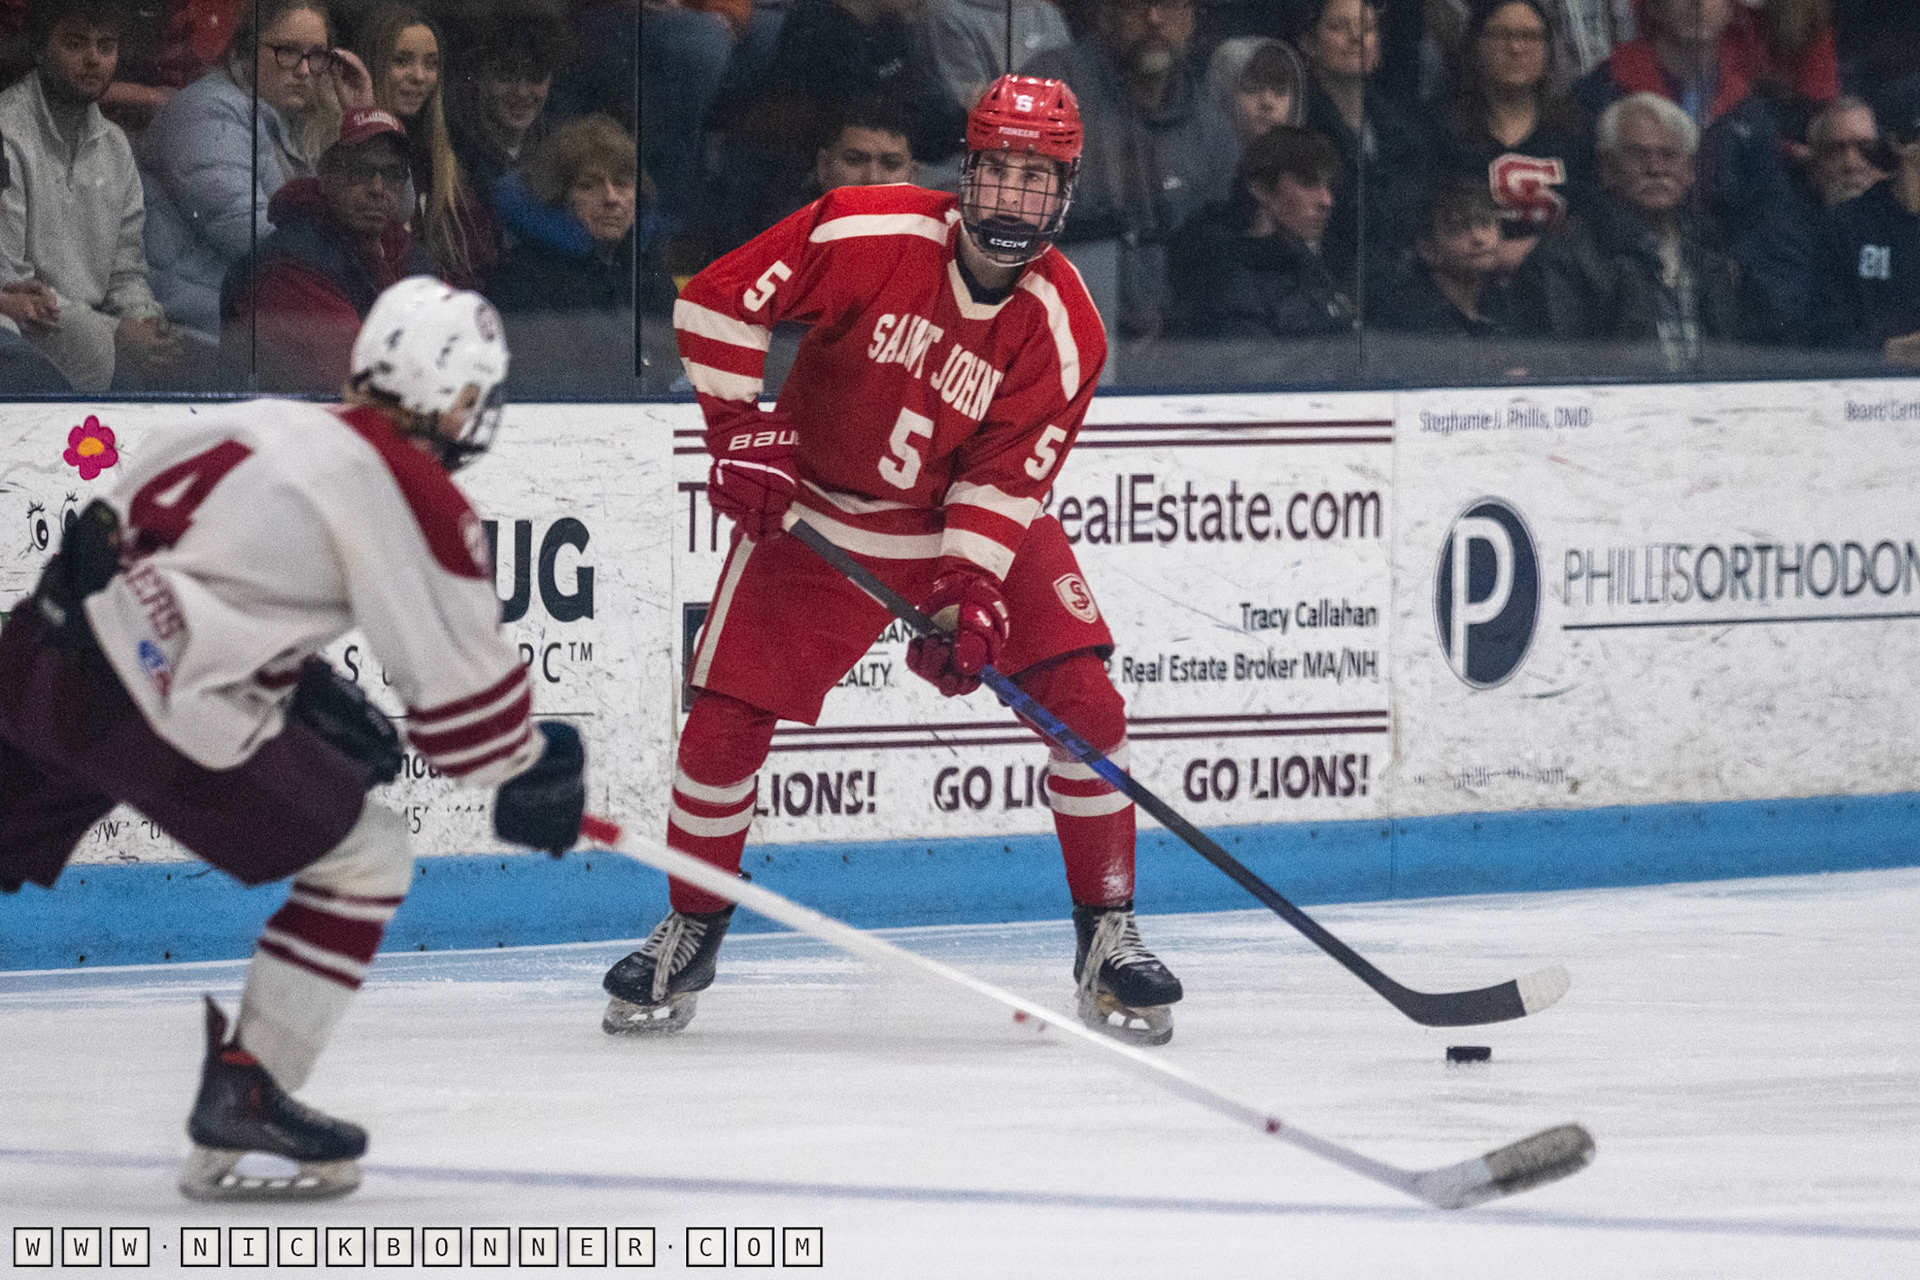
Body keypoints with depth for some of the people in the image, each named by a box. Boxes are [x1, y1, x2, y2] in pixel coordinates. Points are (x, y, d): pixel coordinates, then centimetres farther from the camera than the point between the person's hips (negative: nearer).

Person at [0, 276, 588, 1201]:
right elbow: (459, 676, -1)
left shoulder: (270, 427, 20)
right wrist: (529, 779, 15)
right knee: (365, 861, 6)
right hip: (150, 701, -8)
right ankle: (242, 1101, 4)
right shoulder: (411, 497, -3)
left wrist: (313, 695, 25)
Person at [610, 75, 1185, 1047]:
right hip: (815, 511, -1)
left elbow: (1005, 478, -15)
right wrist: (742, 432, -17)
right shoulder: (865, 233, -21)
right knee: (726, 719, -6)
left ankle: (1108, 938, -1)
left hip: (979, 522, 1)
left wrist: (969, 595, -27)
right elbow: (718, 300, -14)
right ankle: (690, 932, 17)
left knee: (1083, 701, -13)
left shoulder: (1064, 329, -16)